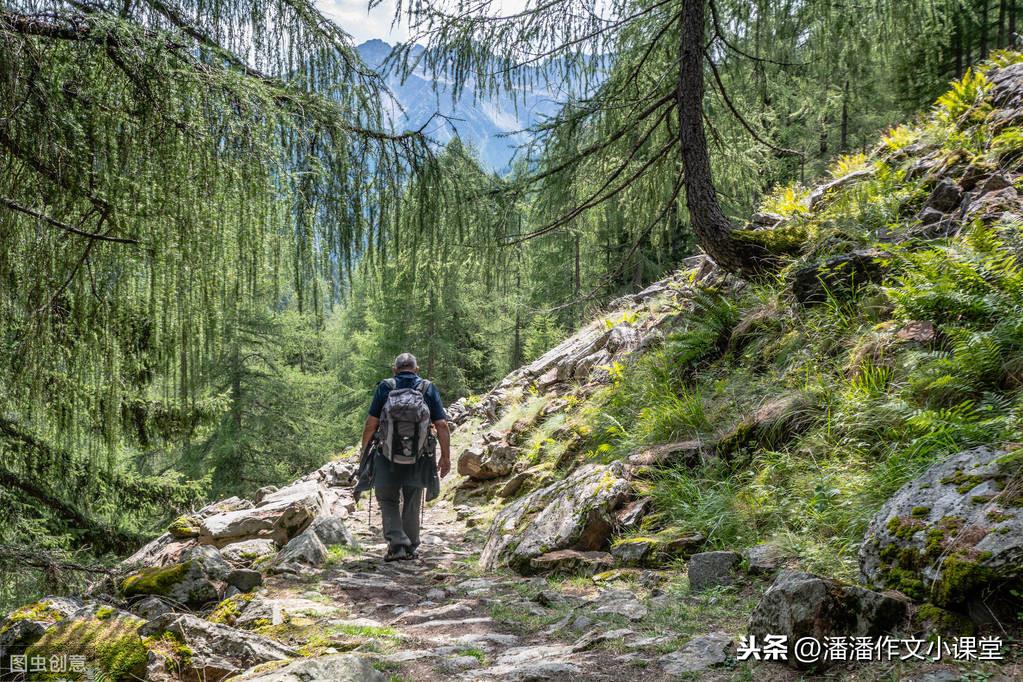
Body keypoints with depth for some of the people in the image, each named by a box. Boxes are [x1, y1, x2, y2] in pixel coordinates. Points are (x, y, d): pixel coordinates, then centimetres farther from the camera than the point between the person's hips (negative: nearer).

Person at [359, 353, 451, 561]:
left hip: (387, 454, -1)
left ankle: (396, 543, -2)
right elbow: (442, 425, -1)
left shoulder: (385, 387, 1)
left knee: (388, 500, 13)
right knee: (412, 504, 15)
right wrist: (446, 457, 4)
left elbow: (371, 423, -3)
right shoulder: (429, 389, 4)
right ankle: (411, 548, 22)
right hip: (418, 457, 1)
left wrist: (364, 451, 7)